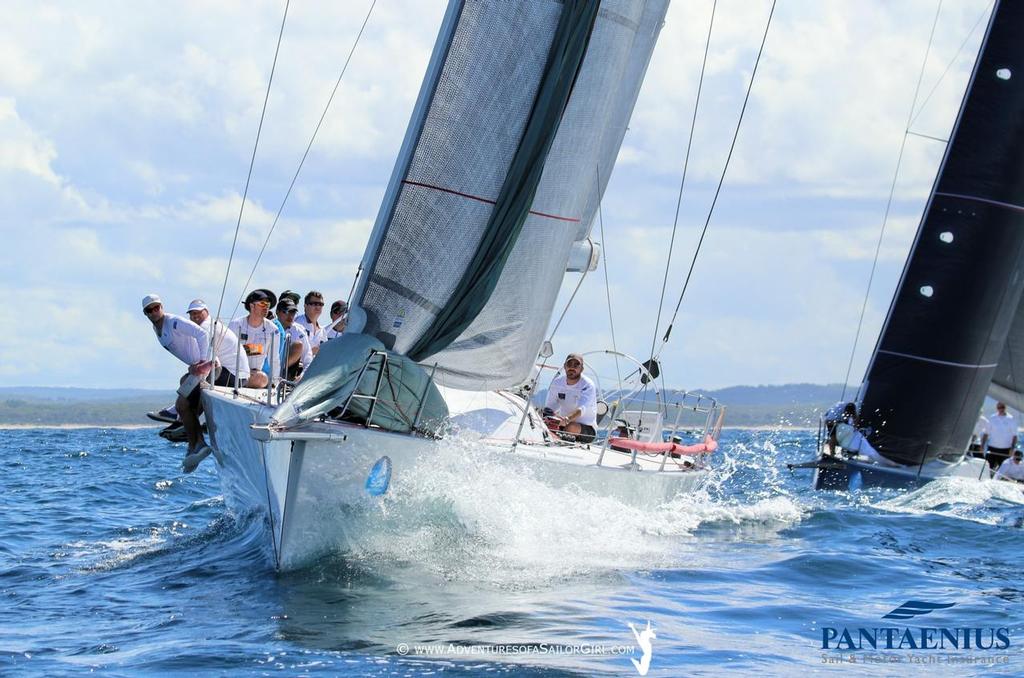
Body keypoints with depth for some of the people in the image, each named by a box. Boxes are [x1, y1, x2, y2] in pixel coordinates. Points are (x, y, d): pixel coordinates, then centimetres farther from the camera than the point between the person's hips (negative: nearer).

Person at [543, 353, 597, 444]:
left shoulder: (588, 386, -16)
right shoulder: (557, 382, 1)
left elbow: (581, 409, -33)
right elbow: (549, 406, 1)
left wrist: (567, 420, -54)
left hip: (587, 429, -4)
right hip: (564, 425, 4)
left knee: (571, 427, -36)